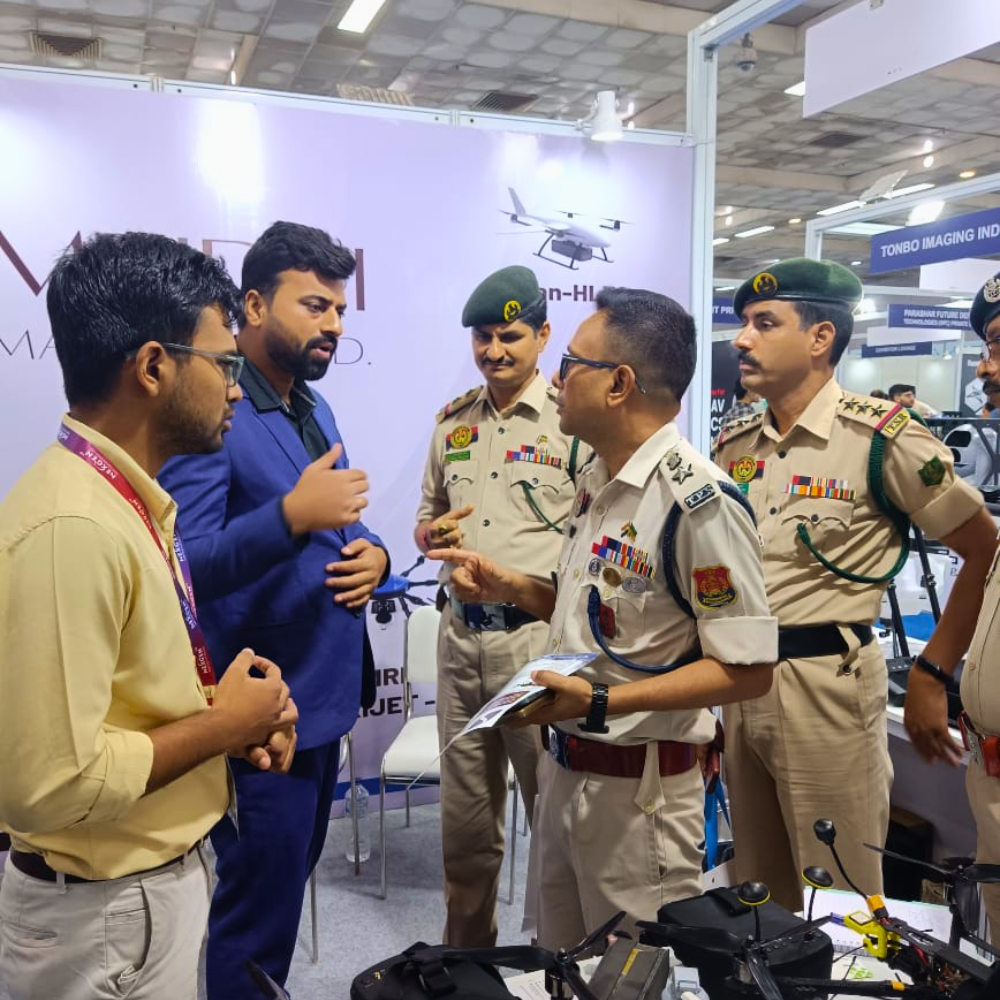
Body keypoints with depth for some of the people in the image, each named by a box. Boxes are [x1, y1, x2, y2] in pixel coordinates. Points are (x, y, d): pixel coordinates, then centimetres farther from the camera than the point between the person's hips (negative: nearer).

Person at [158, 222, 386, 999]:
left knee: (285, 890, 24)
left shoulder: (315, 409, 10)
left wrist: (371, 555, -4)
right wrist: (291, 514, -35)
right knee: (255, 919, 6)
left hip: (324, 696, 9)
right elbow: (179, 570, -24)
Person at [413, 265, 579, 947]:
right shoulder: (453, 422, 11)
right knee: (464, 818, 18)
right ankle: (466, 955, 38)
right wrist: (433, 535, -2)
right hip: (461, 636, 6)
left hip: (540, 639, -5)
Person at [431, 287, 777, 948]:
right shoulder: (597, 480, 7)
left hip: (639, 787, -8)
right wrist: (511, 588, 3)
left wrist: (601, 702, -27)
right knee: (563, 969, 25)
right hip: (564, 767, 9)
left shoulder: (698, 500, -22)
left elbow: (748, 669, -22)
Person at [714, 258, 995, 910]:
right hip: (739, 680, 6)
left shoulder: (881, 437, -10)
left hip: (828, 683, -6)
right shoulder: (734, 447, 8)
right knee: (758, 894, 19)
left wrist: (931, 673, -6)